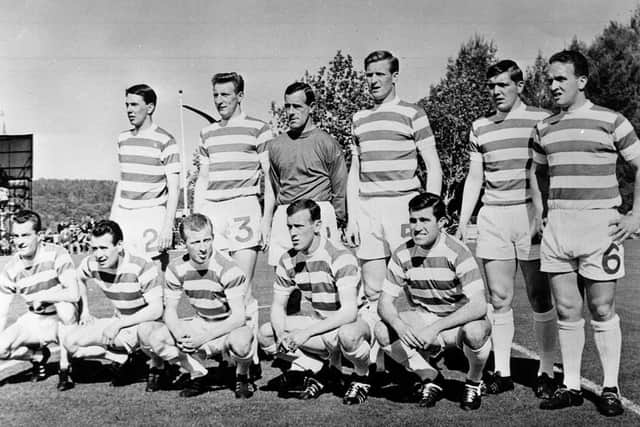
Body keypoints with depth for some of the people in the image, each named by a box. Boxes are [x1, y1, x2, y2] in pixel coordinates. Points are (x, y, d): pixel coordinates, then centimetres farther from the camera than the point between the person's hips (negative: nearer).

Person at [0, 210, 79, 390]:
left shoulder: (57, 254, -20)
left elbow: (73, 294, -29)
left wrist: (40, 297, -26)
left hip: (65, 321, -3)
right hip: (35, 321, 4)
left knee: (65, 306, -38)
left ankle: (65, 369, -19)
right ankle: (39, 355, 15)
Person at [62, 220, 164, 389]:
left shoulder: (143, 267, -25)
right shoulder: (91, 264, -8)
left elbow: (156, 309, -27)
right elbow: (79, 279, 19)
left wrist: (118, 324, -27)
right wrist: (84, 310, 10)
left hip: (149, 322, -6)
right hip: (120, 324, 6)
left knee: (145, 331, -42)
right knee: (71, 343, -9)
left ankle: (157, 365, -7)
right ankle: (122, 359, 7)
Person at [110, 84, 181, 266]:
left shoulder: (165, 141, -6)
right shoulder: (123, 139, 13)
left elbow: (174, 188, -8)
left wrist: (168, 226, -15)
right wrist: (112, 217, 16)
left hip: (152, 217, -5)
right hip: (123, 217, 5)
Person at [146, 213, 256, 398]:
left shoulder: (228, 268, -23)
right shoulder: (176, 268, -8)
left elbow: (238, 316, -24)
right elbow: (169, 310, -2)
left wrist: (204, 337, -33)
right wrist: (178, 331, -26)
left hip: (232, 326, -4)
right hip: (201, 324, 5)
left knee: (240, 342, -39)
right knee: (157, 339, -16)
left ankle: (242, 376, -3)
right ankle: (198, 375, 5)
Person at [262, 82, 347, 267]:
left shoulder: (327, 143, 1)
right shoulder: (275, 145, 14)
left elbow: (339, 191, 5)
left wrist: (337, 227, 5)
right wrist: (266, 224, 16)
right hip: (283, 216, 4)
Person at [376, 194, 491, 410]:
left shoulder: (457, 253, -20)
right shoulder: (402, 255, -8)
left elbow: (478, 306, -28)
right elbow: (385, 303, -7)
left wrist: (435, 328, -35)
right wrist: (399, 325, -30)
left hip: (461, 320, -3)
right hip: (423, 319, 4)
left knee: (475, 331, -38)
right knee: (382, 331, -22)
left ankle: (474, 382, -2)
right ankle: (430, 378, 2)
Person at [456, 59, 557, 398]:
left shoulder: (542, 120, 2)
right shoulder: (479, 128, 13)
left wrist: (545, 216, -11)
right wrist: (462, 221, 9)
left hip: (531, 214, -3)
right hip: (493, 216, 3)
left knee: (540, 298, 0)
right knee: (499, 298, 5)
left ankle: (546, 372, 11)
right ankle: (501, 372, 13)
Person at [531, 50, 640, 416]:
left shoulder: (610, 120, -1)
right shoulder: (545, 127, 13)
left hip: (600, 225, -4)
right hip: (556, 227, 4)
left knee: (602, 310, 2)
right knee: (567, 310, 7)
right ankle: (571, 386, 17)